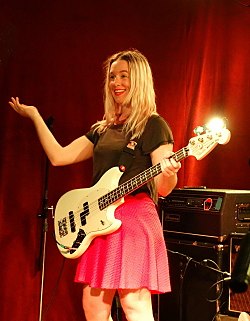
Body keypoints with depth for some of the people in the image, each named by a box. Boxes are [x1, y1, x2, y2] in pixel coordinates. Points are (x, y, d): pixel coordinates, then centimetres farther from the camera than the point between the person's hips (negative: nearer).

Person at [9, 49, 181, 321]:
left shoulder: (153, 124, -3)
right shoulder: (102, 129, 17)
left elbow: (163, 188, -8)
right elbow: (58, 156, 13)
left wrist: (169, 173, -31)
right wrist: (34, 115, 17)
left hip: (135, 218, -7)